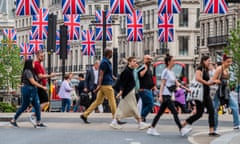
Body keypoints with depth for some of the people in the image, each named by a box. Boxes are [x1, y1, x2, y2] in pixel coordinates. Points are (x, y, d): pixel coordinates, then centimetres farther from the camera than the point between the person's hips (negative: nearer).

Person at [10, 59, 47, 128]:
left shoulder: (31, 71, 15)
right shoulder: (27, 72, -15)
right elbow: (33, 82, -20)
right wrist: (42, 87, -18)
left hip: (33, 91, 9)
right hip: (28, 91, -9)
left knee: (37, 106, 2)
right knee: (24, 107, 0)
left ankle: (38, 123, 0)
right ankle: (13, 120, 13)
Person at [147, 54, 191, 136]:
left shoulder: (172, 72, 16)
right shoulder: (165, 71, -9)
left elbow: (177, 83, 17)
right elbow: (162, 84, -12)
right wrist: (160, 96, -16)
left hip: (168, 96, 9)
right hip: (165, 95, -9)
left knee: (160, 113, 10)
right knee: (174, 112, -10)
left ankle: (152, 129, 13)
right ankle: (181, 130, -10)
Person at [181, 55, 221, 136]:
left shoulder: (206, 70, 17)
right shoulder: (200, 68, -10)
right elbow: (198, 78, -26)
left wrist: (214, 82, 10)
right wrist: (207, 82, -17)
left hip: (206, 94, 9)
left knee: (211, 111, 0)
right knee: (199, 113, -6)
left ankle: (211, 131, 0)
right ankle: (183, 124, 8)